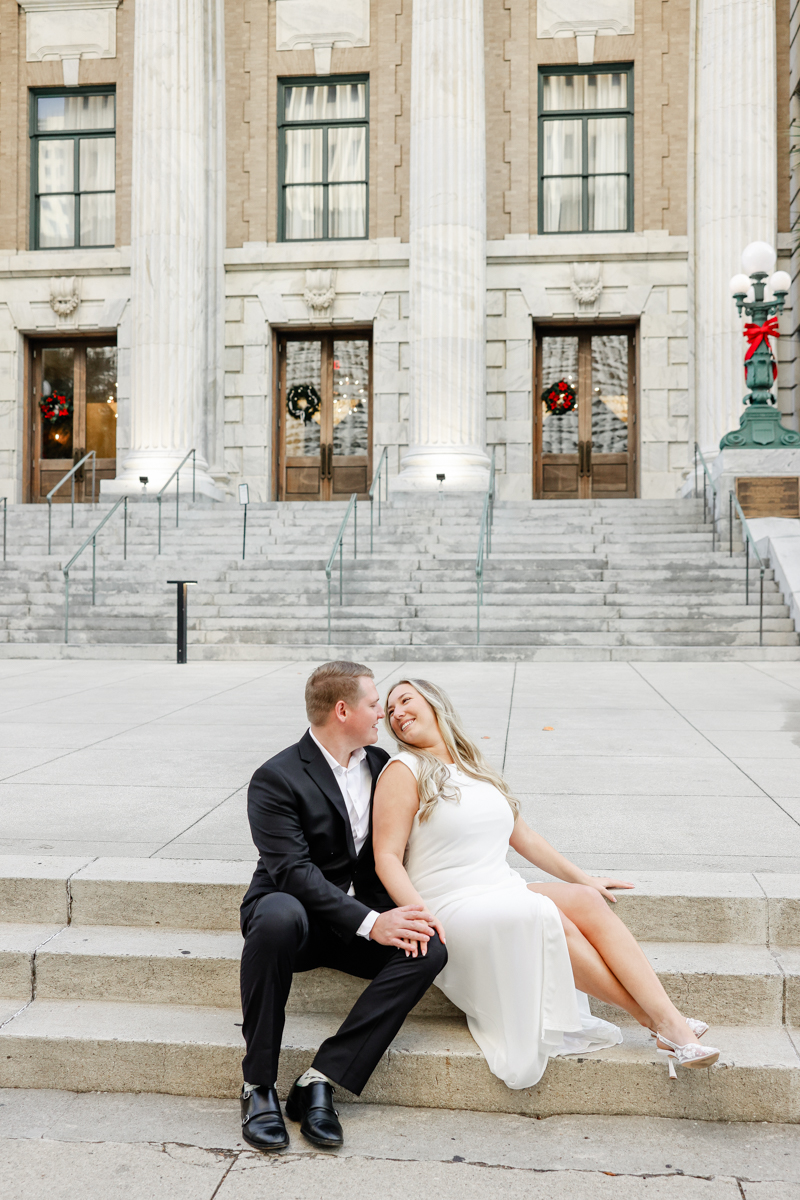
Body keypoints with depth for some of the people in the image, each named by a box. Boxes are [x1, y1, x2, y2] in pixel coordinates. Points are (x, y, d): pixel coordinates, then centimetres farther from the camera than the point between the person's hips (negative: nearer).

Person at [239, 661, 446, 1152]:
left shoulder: (381, 765, 8)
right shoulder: (276, 779, -12)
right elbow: (294, 870, -21)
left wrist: (407, 911, -13)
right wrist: (369, 923, -29)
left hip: (366, 915, 5)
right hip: (299, 911, -5)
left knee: (429, 949, -23)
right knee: (280, 914, -40)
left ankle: (319, 1082, -23)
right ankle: (259, 1085, -24)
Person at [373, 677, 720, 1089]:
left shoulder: (475, 767, 17)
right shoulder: (404, 771, -2)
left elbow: (522, 837, 21)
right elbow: (387, 858, -11)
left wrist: (583, 879, 18)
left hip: (507, 895, 6)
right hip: (454, 911, -6)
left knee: (587, 901, -20)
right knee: (549, 919, -28)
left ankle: (671, 1021, -29)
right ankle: (658, 1023, -19)